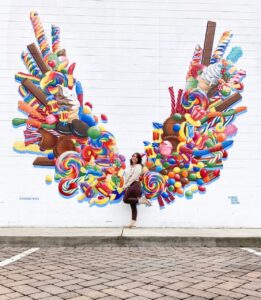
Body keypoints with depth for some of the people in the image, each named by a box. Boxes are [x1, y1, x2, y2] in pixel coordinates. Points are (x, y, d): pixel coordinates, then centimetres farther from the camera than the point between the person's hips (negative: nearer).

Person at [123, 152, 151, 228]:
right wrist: (125, 186, 2)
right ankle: (133, 222, 1)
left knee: (125, 199, -18)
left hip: (134, 185, -8)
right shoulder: (131, 166, 21)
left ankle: (141, 200, -13)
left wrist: (126, 185, -12)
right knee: (133, 205, 3)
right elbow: (127, 177, 17)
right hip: (130, 186, 8)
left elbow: (134, 177, -13)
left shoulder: (138, 166, -3)